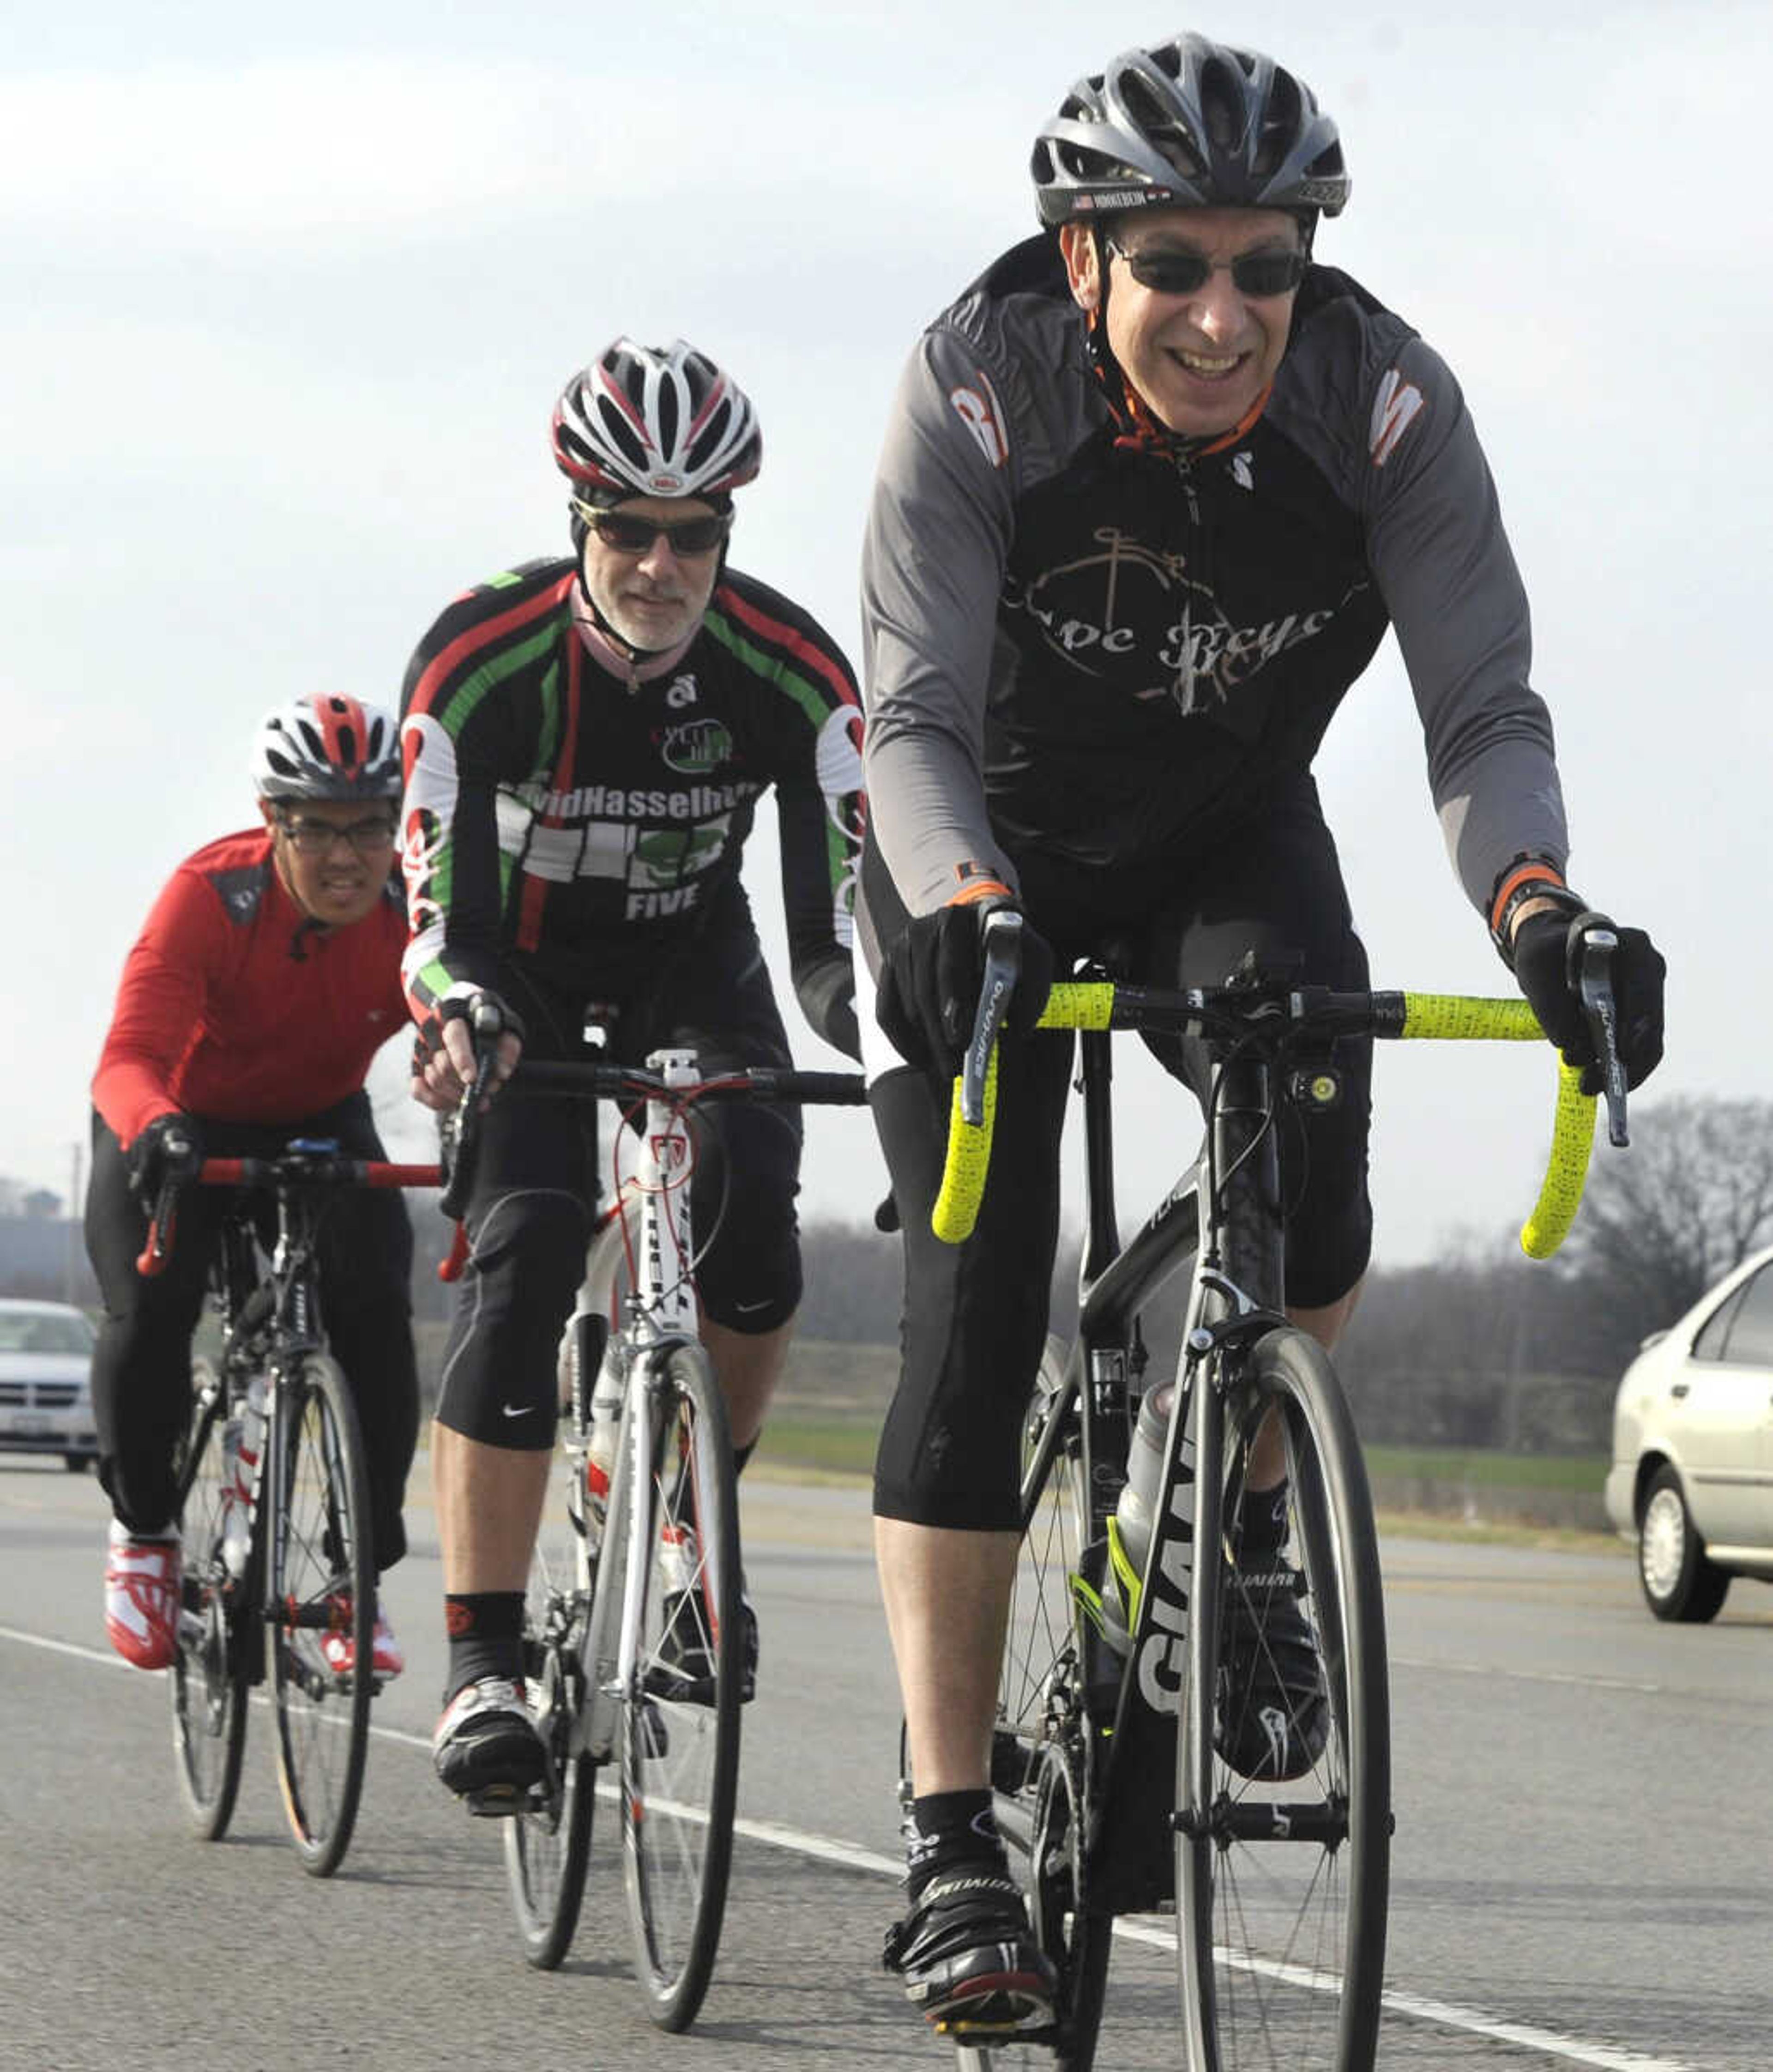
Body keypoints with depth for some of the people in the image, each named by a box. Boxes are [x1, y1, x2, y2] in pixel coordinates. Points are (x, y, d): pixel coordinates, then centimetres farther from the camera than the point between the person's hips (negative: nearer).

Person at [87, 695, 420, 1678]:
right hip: (184, 1131, -2)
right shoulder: (211, 896, -32)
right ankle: (142, 1529, 5)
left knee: (375, 1309, -22)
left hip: (323, 1126, 2)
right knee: (150, 1314, -24)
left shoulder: (413, 914, -23)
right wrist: (154, 1130, -64)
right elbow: (130, 1055, -42)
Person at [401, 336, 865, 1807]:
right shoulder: (484, 656, -27)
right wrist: (453, 1018, -51)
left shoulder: (792, 670, -24)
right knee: (524, 1260, -21)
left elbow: (842, 893, -28)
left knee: (755, 1238, -22)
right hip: (525, 969, -2)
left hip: (693, 956, 2)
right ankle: (484, 1664, -21)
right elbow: (442, 887, -30)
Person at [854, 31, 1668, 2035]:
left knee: (1311, 1131, -26)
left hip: (1230, 841, 2)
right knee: (972, 1318, -12)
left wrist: (1532, 906, -45)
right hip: (988, 866, -2)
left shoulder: (1386, 406, -25)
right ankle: (949, 1850, -9)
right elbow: (915, 720, -33)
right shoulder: (975, 391, -29)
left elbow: (1483, 711, -26)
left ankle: (1243, 1515, 3)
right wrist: (966, 911, -52)